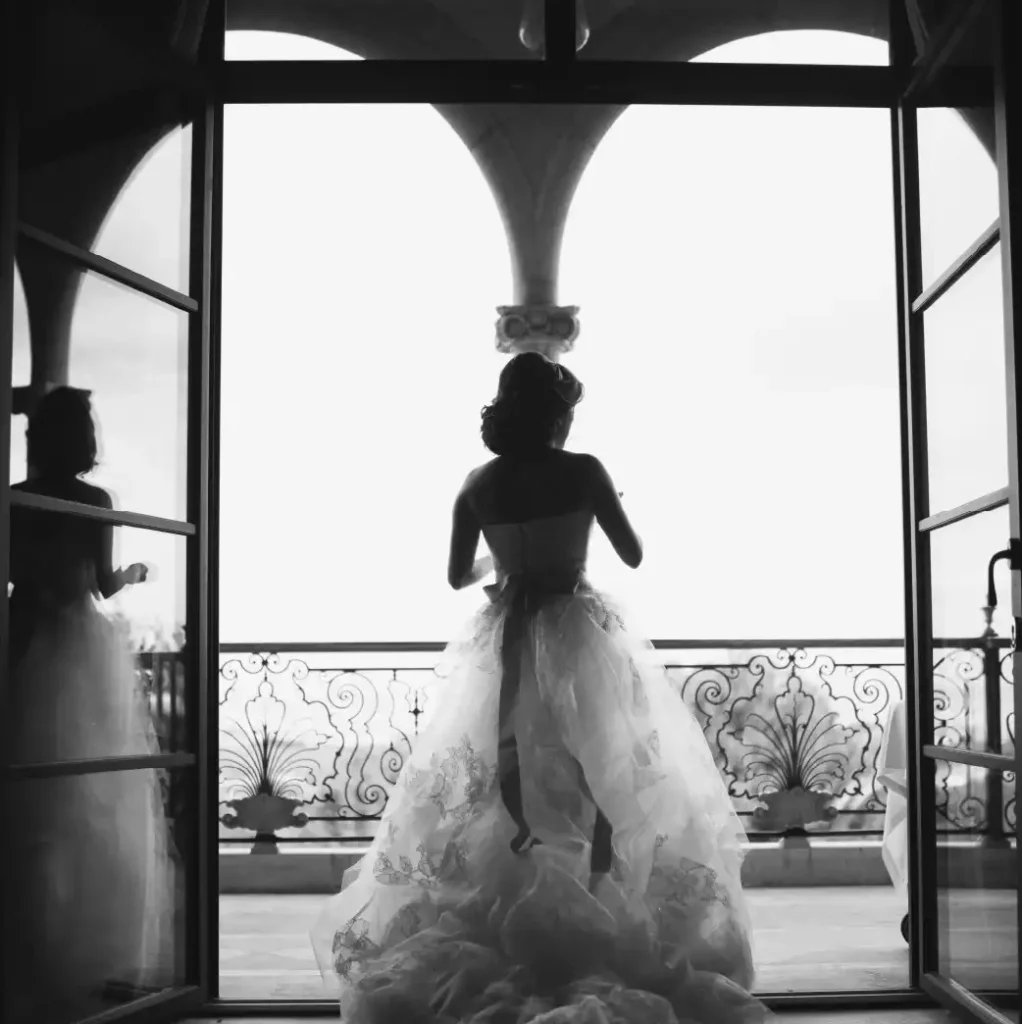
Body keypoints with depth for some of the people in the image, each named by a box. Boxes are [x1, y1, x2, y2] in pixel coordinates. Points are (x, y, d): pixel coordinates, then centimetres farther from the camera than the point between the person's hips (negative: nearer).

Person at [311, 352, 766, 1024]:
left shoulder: (479, 485, -2)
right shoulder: (582, 471, -10)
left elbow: (458, 576, 6)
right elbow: (633, 556, -3)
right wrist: (605, 508, 16)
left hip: (508, 637, 3)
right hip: (579, 632, -3)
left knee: (511, 758, 12)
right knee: (600, 756, 9)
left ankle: (518, 887, 13)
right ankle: (600, 885, 5)